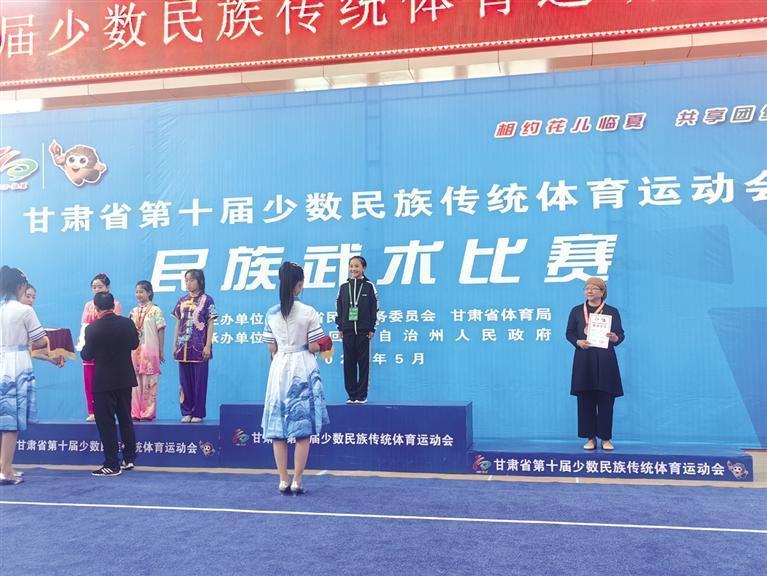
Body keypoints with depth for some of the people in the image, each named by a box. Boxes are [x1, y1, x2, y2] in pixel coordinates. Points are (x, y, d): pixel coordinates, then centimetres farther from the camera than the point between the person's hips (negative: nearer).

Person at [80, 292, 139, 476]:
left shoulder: (92, 328, -14)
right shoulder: (127, 323, -4)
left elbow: (87, 355, -7)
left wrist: (84, 348, 14)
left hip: (104, 381, -4)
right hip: (125, 378, 5)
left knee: (106, 423, 2)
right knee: (125, 419, 16)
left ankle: (112, 465, 2)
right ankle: (129, 458, 23)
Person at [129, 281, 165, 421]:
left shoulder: (155, 310, -3)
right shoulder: (134, 311, 12)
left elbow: (160, 331, -3)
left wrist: (161, 352, -4)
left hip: (150, 351, -5)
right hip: (135, 351, 5)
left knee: (149, 383, -3)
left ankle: (148, 413, 3)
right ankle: (136, 412, 11)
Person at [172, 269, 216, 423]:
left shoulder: (206, 300, -1)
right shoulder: (182, 301, 11)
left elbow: (210, 325, -4)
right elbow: (178, 324, 14)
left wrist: (208, 346, -11)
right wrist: (175, 345, 9)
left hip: (199, 348, -4)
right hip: (183, 348, 4)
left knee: (199, 382, 0)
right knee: (185, 381, 7)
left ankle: (198, 413, 7)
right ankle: (186, 412, 16)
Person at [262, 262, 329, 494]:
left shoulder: (271, 313, 2)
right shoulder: (308, 312, -8)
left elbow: (272, 348, 7)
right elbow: (314, 347, -8)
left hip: (279, 369, 3)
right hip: (303, 369, -3)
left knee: (278, 428, 8)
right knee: (303, 428, 4)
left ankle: (283, 480, 11)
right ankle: (297, 480, 4)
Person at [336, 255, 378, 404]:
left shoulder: (369, 286, 1)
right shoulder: (343, 287, 8)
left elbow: (374, 308, 0)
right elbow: (338, 308, 10)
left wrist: (372, 329, -4)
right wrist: (340, 328, 4)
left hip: (363, 331, -3)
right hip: (348, 331, 3)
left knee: (363, 362, 2)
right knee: (349, 363, 4)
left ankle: (362, 395, 7)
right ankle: (352, 394, 10)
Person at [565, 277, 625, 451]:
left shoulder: (612, 311, 6)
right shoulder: (576, 311, 8)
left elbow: (620, 334, 5)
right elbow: (569, 333, 7)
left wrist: (615, 338, -18)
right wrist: (578, 342, -12)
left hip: (605, 361, -1)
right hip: (583, 360, 1)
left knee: (605, 401, 1)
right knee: (586, 401, 2)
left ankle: (606, 438, 12)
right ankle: (590, 438, 12)